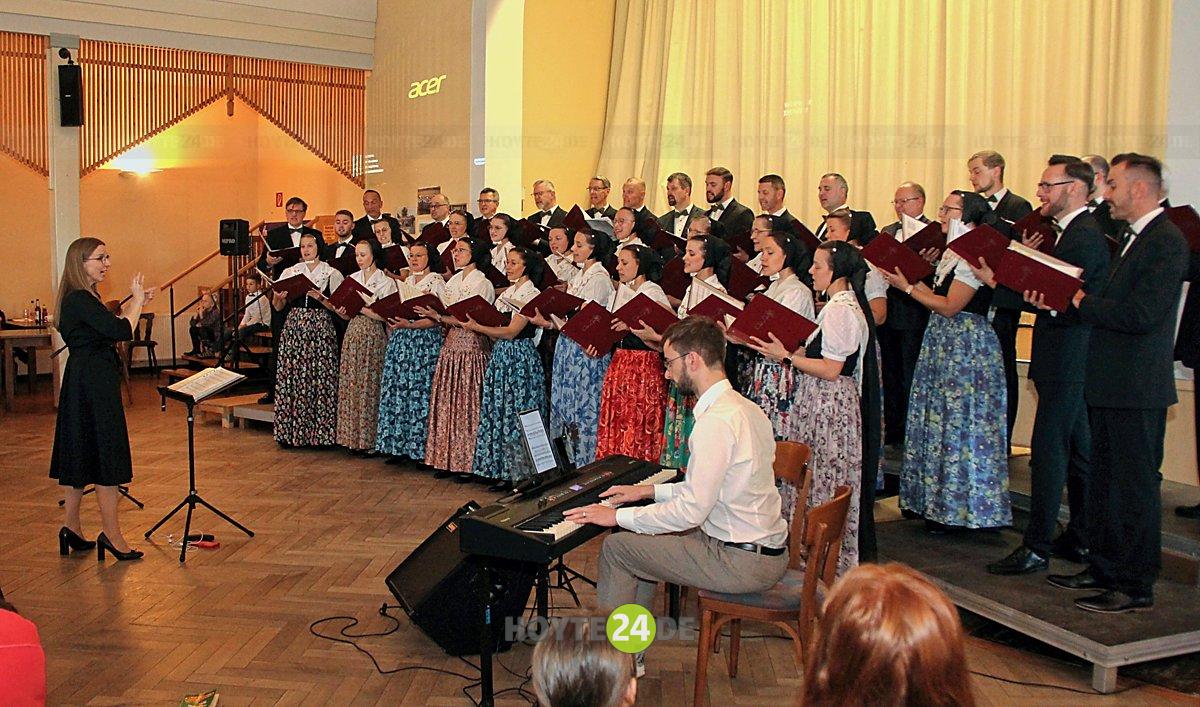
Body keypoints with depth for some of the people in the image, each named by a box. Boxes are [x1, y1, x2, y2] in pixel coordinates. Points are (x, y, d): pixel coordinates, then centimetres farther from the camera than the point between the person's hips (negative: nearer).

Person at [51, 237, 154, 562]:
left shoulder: (85, 298, 14)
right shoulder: (79, 300, -18)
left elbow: (110, 326, 19)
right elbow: (122, 332, -26)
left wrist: (133, 302, 10)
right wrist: (137, 301, -12)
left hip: (85, 385, 11)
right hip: (92, 385, -11)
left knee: (82, 457, 15)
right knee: (106, 457, -6)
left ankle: (71, 528, 23)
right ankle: (111, 534, -1)